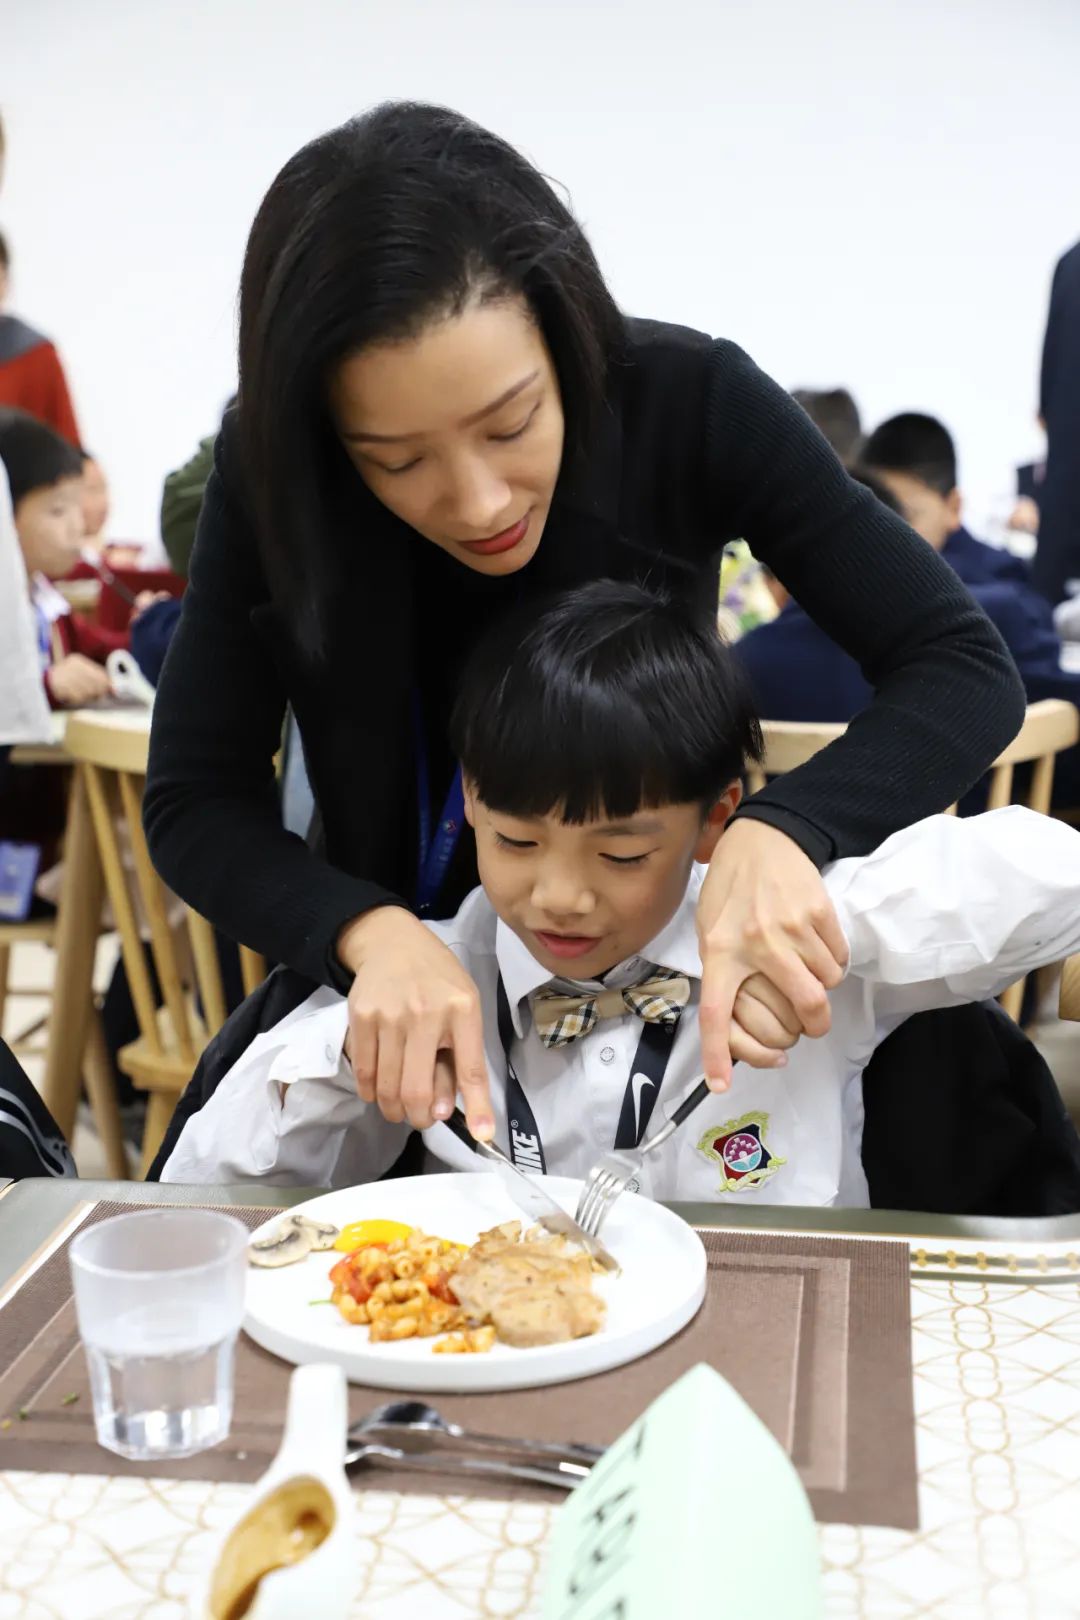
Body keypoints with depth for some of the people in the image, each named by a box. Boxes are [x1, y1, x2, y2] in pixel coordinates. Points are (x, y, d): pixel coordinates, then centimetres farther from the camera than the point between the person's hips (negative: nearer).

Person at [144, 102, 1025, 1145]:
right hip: (394, 983, 0)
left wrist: (784, 826, -36)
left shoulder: (688, 402, -19)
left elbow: (964, 668, -18)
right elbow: (193, 801, -14)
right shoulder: (273, 467, -17)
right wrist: (369, 932, -33)